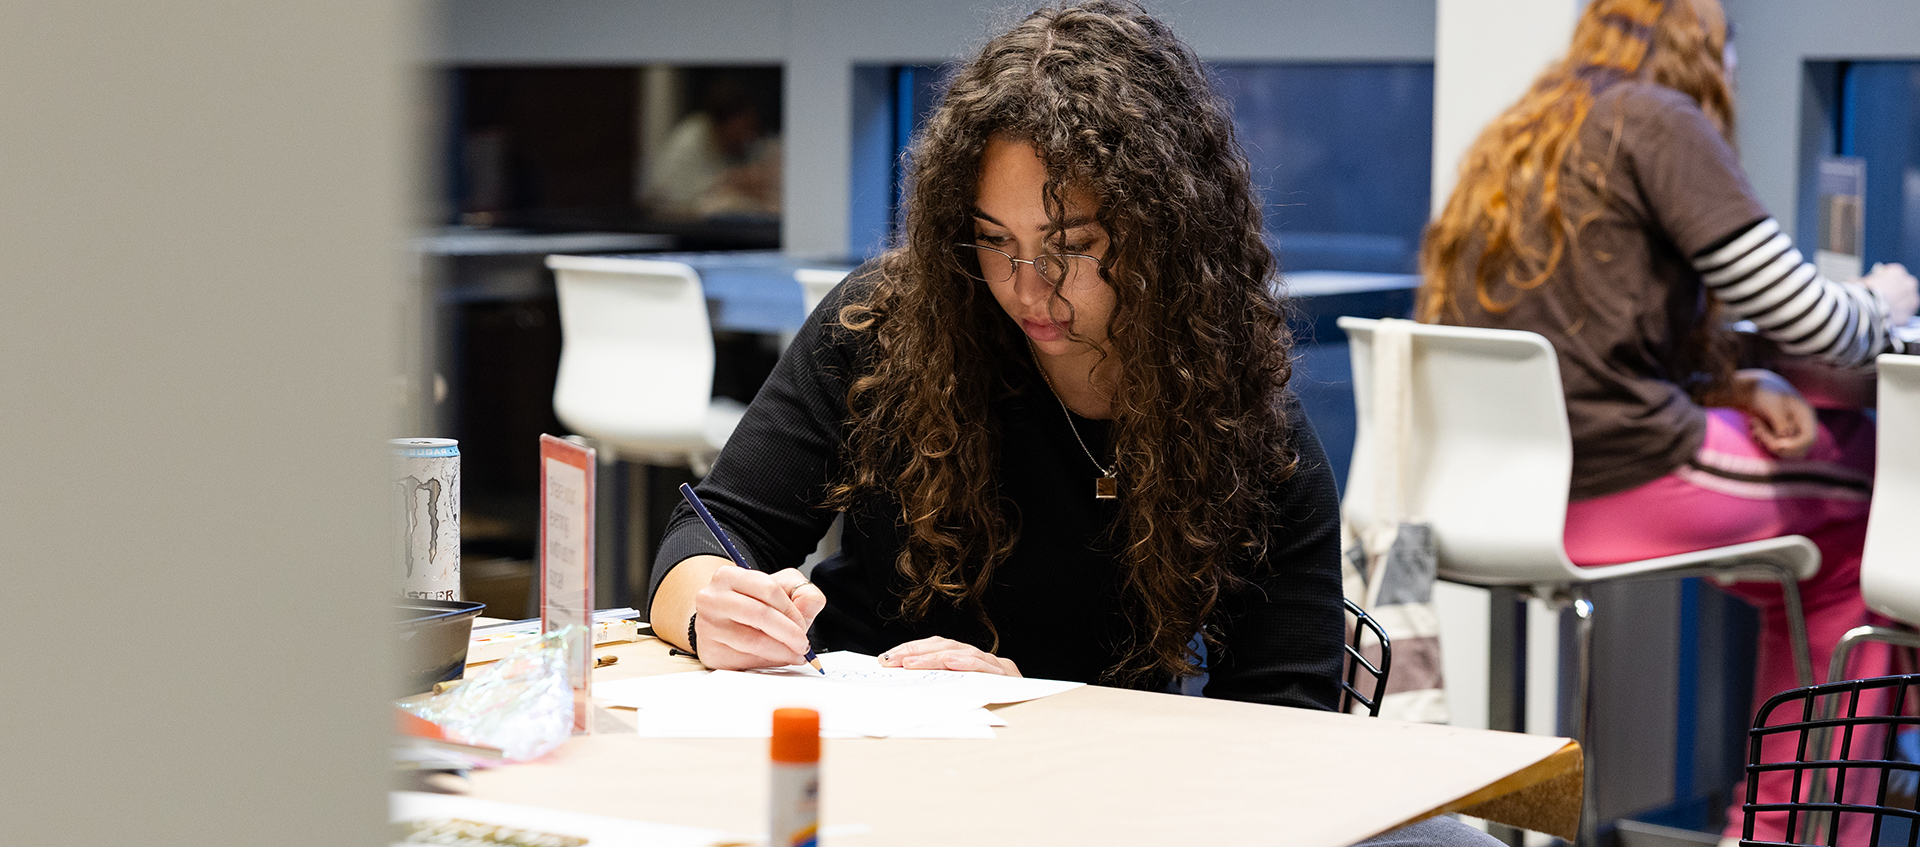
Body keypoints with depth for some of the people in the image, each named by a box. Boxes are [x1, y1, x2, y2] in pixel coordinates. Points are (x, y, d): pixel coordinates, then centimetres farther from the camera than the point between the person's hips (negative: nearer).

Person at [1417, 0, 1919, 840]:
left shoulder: (1508, 142, 20)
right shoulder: (1660, 122, -4)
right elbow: (1806, 321, -8)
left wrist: (1737, 387, 11)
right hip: (1624, 488, -9)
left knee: (1833, 554, 22)